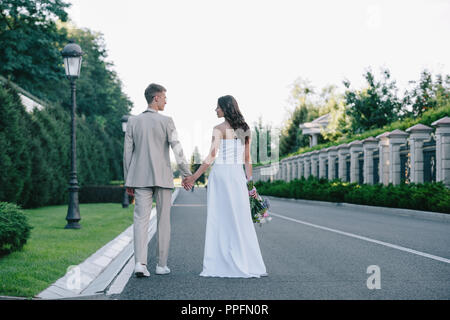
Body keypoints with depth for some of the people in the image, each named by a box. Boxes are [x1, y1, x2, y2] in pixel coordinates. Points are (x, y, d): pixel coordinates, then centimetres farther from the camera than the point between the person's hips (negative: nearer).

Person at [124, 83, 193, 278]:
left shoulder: (133, 121, 5)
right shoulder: (166, 121, -4)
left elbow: (127, 152, 5)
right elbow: (177, 150, -8)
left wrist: (128, 181, 11)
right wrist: (187, 175, -2)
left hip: (140, 178, 2)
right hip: (163, 178, -2)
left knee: (141, 220, -1)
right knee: (163, 221, 9)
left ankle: (140, 263, -18)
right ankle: (161, 265, 14)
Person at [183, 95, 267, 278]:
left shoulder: (219, 129, -7)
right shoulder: (244, 130, 11)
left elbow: (211, 157, -14)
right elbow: (247, 160, 11)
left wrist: (194, 177, -9)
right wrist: (249, 183, 15)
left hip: (220, 174, -5)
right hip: (238, 176, 5)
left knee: (220, 220, 0)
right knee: (241, 221, 7)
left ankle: (222, 265, 0)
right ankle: (246, 264, 7)